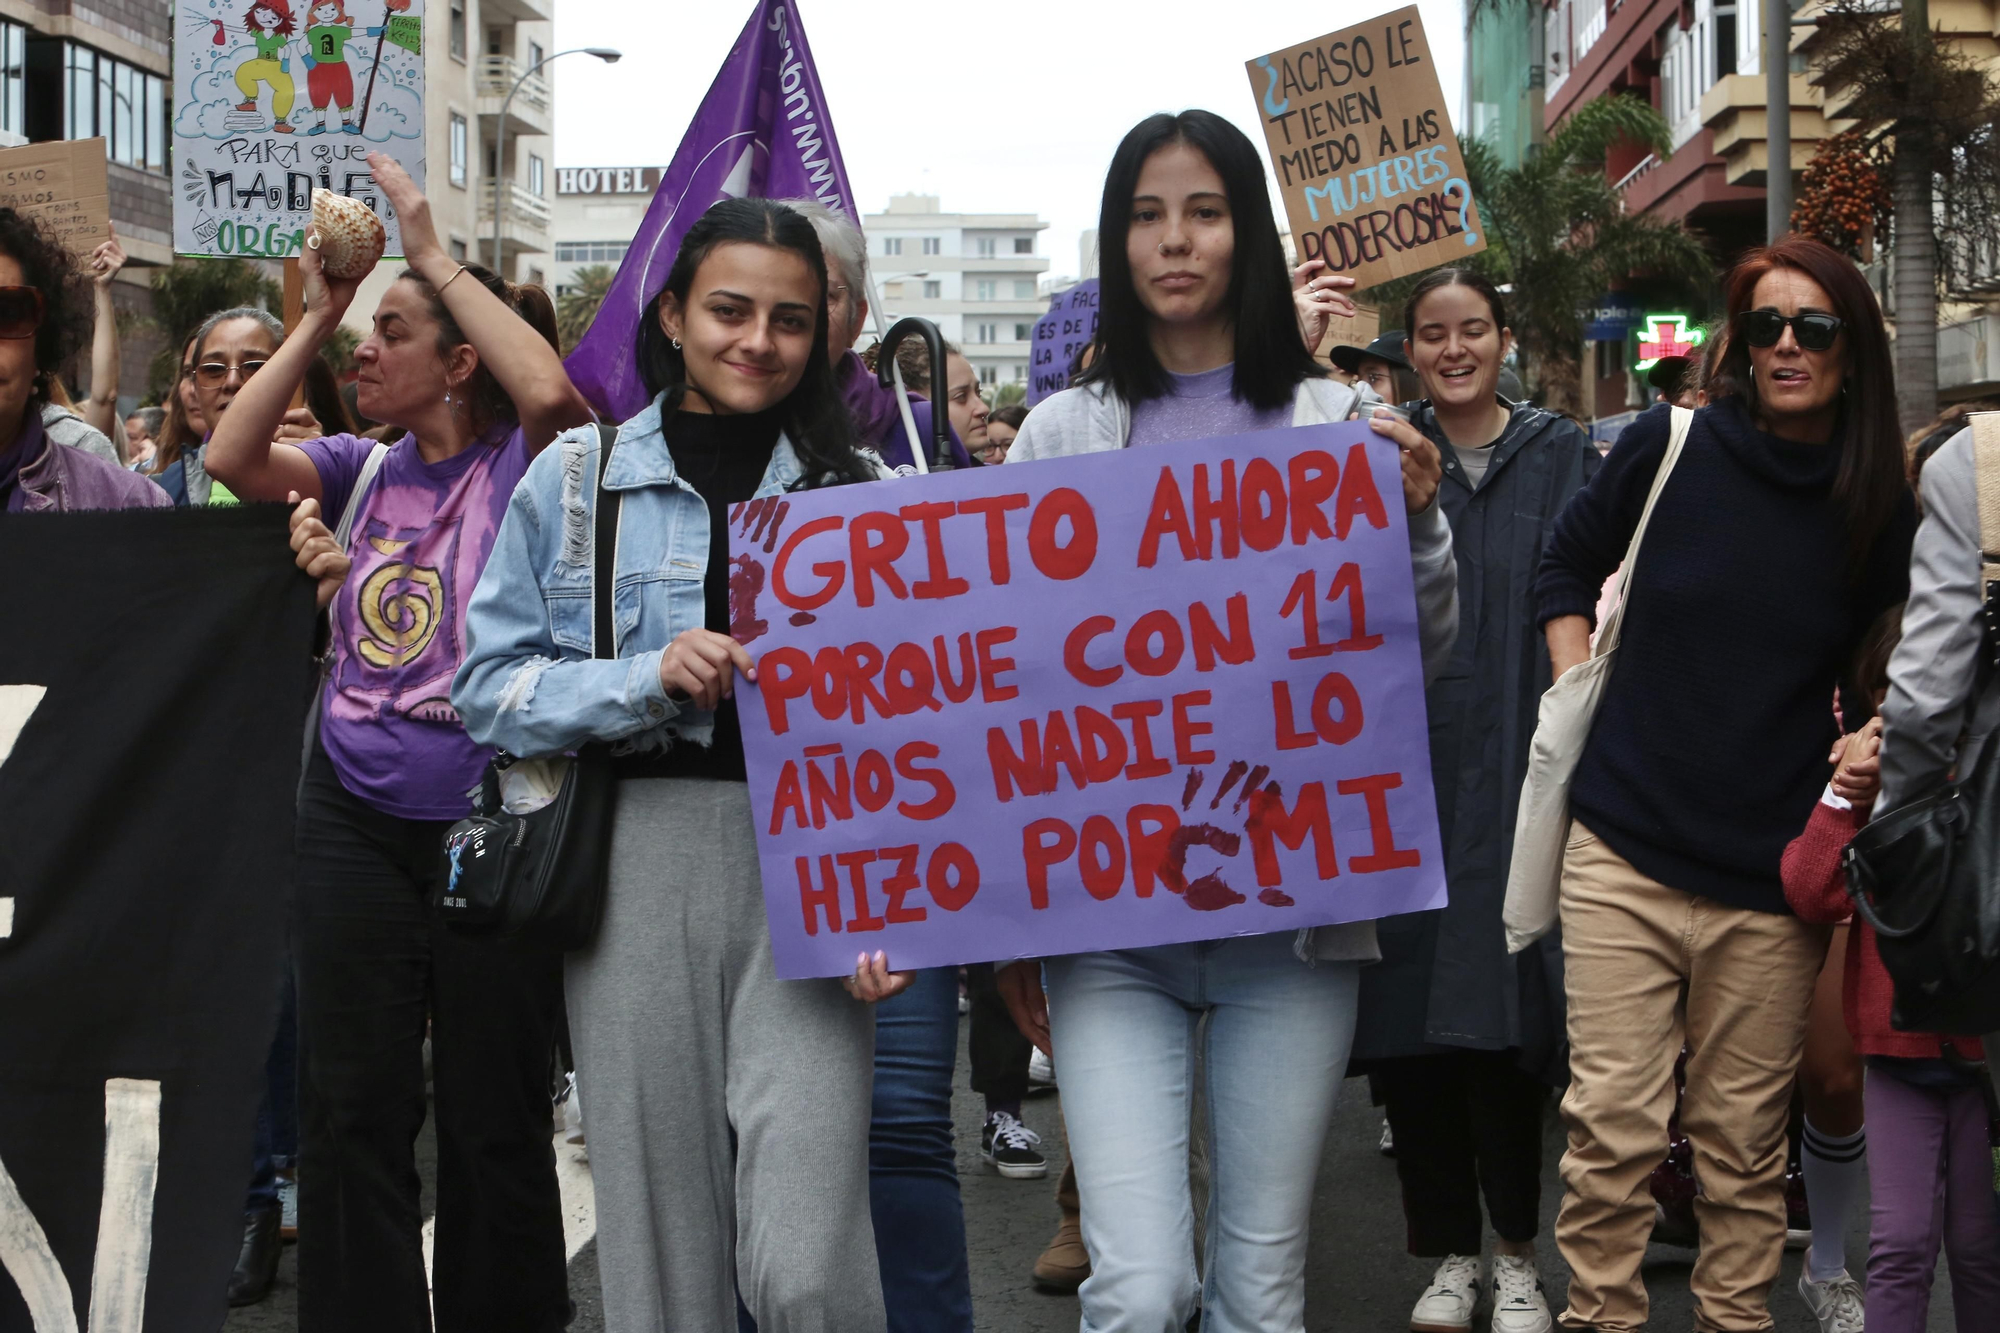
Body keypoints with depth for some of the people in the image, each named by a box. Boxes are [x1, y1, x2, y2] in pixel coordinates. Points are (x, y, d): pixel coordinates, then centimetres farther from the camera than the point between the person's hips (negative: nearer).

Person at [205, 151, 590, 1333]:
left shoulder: (522, 464, -5)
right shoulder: (368, 472, 9)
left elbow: (550, 389, -26)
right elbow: (232, 457, -3)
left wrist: (436, 252, -17)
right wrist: (316, 314, -3)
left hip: (490, 819, -4)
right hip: (357, 818, 5)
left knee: (493, 1114, 8)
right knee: (352, 1109, 8)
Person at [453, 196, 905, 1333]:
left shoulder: (856, 488, 10)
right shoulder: (576, 478, 9)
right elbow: (491, 686, 5)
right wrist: (650, 678, -11)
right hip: (635, 854, 1)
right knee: (657, 1233, 6)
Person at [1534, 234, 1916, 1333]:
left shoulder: (1879, 511, 2)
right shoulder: (1671, 448, 0)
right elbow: (1567, 565, 15)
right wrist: (1588, 702, 5)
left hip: (1772, 879, 1)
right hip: (1626, 853, 0)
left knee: (1743, 1140, 8)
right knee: (1612, 1129, -2)